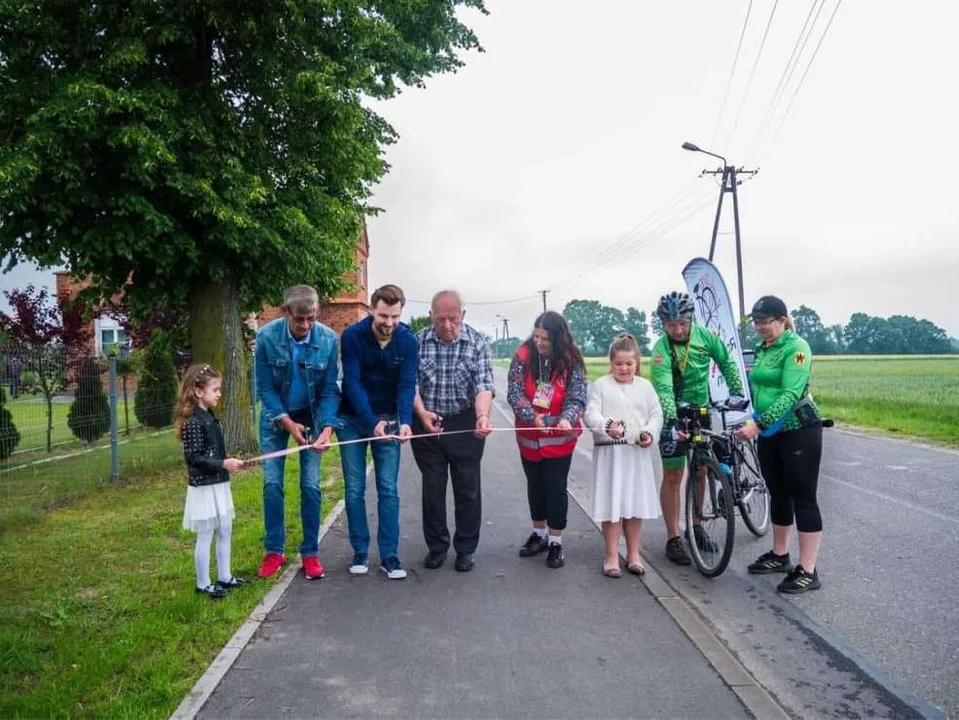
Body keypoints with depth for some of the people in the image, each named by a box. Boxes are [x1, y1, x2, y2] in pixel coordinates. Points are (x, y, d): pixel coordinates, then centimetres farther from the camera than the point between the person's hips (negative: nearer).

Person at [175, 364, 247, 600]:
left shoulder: (209, 417, 9)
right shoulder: (193, 422, -19)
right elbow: (193, 457, -22)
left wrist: (228, 462, 14)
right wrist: (223, 464, -23)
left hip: (219, 485, 9)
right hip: (204, 487, -9)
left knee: (224, 531, 16)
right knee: (205, 536, 3)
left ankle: (224, 577, 28)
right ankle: (203, 584, 16)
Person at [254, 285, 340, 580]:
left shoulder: (329, 340, -21)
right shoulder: (267, 337, -23)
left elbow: (329, 390, -15)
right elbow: (265, 387, -14)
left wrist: (327, 428, -27)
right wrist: (288, 423, -21)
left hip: (311, 415, 0)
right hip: (276, 416, 0)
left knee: (310, 485, 0)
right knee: (272, 484, 1)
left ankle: (310, 553, 12)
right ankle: (274, 551, 15)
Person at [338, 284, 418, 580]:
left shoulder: (407, 341, -12)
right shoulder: (352, 336, -17)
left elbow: (407, 385, -15)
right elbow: (352, 383, -22)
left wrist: (405, 421, -32)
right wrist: (372, 422, -33)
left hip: (389, 419, 1)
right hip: (353, 419, -1)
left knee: (388, 489, 0)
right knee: (355, 489, 3)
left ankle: (389, 555, 7)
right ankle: (360, 552, 15)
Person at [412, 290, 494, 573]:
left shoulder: (476, 342, -9)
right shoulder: (418, 341, -4)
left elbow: (483, 385, -17)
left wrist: (483, 416, -35)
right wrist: (421, 412, -19)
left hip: (465, 425, -1)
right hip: (427, 424, 1)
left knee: (468, 489, 8)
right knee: (432, 488, 12)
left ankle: (466, 549, 24)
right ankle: (436, 547, 28)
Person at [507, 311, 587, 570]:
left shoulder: (571, 362, -12)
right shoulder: (523, 356, -10)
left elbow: (577, 398, -15)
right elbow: (514, 393, -14)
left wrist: (566, 419, -35)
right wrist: (532, 416, -30)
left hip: (559, 438, -2)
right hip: (529, 436, 3)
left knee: (556, 488, 4)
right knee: (535, 485, 17)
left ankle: (555, 542, 18)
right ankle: (539, 534, 34)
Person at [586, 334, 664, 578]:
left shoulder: (645, 386, 10)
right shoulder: (601, 385, 0)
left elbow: (656, 414, 8)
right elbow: (591, 414, -10)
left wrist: (650, 433, -12)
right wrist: (608, 425, -30)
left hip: (639, 452, 3)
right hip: (609, 451, -3)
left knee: (637, 504, 9)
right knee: (611, 504, -1)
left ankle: (633, 555, 23)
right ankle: (612, 556, 12)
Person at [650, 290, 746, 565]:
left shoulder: (704, 335, -10)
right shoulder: (661, 350, -23)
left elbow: (727, 362, 3)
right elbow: (664, 389, -34)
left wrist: (736, 392, -9)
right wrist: (671, 422, -46)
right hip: (674, 415, -4)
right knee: (673, 476, -1)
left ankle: (695, 527, 30)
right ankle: (673, 539, 8)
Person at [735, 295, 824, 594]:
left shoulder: (796, 347, -14)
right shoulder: (762, 349, 10)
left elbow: (791, 394, -24)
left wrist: (757, 424, -30)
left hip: (799, 431, -8)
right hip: (769, 433, 8)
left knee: (803, 498, -3)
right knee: (778, 495, 17)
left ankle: (808, 571, 3)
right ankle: (779, 555, 31)